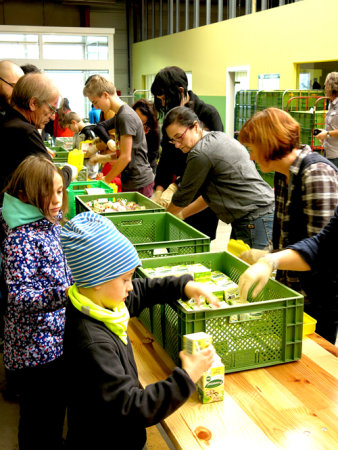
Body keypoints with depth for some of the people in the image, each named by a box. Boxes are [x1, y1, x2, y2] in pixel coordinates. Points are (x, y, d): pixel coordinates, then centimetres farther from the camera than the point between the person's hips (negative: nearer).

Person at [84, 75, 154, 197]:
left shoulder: (126, 117, -17)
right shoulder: (119, 115, 14)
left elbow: (126, 157, -18)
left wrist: (105, 180, -10)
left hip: (138, 183, -9)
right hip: (130, 181, 9)